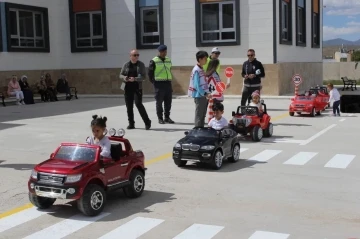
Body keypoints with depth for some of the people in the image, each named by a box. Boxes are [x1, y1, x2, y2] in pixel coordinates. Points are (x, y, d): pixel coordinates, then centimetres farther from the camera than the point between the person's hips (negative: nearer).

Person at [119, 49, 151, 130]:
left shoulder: (141, 64, 1)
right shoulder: (126, 65, 8)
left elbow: (144, 76, -5)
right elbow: (120, 75, 11)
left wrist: (135, 79, -21)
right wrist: (124, 78, -12)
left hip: (137, 87, -3)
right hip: (128, 88, 3)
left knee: (138, 104, -14)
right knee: (129, 106, 5)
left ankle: (147, 122, -2)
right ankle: (131, 124, 16)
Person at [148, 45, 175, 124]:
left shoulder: (168, 60, 13)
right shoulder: (154, 61, -6)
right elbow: (150, 73, -3)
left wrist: (169, 79, 14)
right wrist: (154, 82, -3)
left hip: (168, 83, 6)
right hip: (159, 84, -6)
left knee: (168, 101, 7)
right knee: (159, 102, 0)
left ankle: (167, 117, 17)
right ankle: (160, 118, 7)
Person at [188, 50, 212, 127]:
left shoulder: (201, 69, 13)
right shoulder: (196, 70, -14)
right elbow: (197, 85, -20)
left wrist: (207, 93, 12)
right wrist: (206, 94, -25)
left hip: (203, 95, 9)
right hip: (199, 96, -9)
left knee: (203, 115, 13)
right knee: (199, 115, -4)